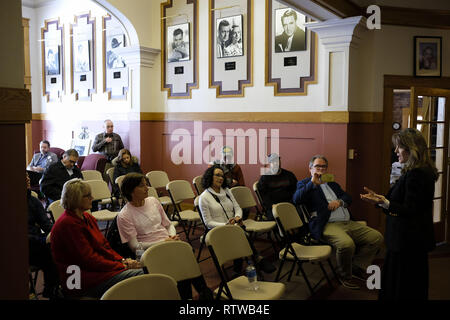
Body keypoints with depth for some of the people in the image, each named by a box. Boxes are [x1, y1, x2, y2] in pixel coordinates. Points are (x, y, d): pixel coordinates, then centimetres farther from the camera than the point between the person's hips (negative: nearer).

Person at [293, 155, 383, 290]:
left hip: (349, 223, 7)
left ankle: (357, 268, 7)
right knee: (347, 243, -34)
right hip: (328, 225, -7)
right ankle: (344, 276, -6)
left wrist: (340, 201, -3)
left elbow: (348, 197, 19)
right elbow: (296, 199, -9)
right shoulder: (305, 184, 10)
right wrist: (313, 183, -13)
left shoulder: (332, 183, 28)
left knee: (377, 237, -7)